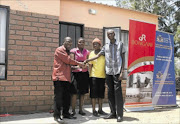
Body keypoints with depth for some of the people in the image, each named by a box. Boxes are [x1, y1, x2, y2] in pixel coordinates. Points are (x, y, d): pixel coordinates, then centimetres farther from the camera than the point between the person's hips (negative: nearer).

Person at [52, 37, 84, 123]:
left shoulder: (68, 52, 23)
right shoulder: (59, 50, -4)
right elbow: (68, 60, -11)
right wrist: (79, 63, -2)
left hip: (66, 77, 8)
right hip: (59, 76, -8)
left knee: (67, 97, 9)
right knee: (58, 96, -6)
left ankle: (65, 113, 19)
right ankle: (57, 115, -2)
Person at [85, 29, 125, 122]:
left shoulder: (120, 44, 6)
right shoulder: (105, 46, 13)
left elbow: (123, 58, 2)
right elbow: (98, 56, 7)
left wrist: (122, 72, -7)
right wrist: (87, 60, -6)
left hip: (117, 72, -3)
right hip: (108, 72, 4)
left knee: (118, 92, -7)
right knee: (110, 93, 5)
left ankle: (119, 114, -3)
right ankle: (113, 113, 13)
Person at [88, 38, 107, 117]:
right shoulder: (91, 53, 3)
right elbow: (90, 65, 2)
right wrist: (90, 75, -6)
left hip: (102, 76, 2)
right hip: (94, 76, -2)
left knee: (101, 94, 9)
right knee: (94, 93, -1)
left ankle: (100, 110, 19)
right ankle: (94, 110, 7)